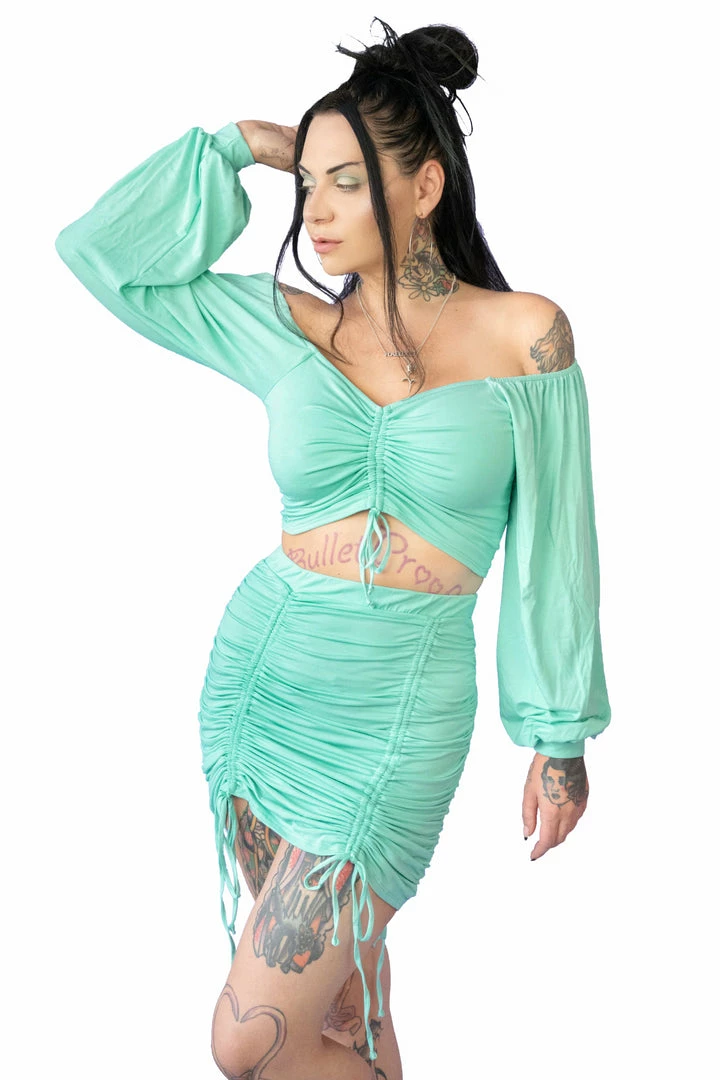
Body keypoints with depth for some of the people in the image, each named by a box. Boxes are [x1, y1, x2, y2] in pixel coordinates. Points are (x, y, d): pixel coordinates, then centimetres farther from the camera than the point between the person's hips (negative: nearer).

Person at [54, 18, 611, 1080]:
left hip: (398, 714, -3)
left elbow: (552, 540, 0)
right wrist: (235, 147, 4)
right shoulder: (289, 325, 2)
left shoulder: (526, 332, -4)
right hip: (258, 673, 4)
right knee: (339, 994, 17)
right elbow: (98, 252, 4)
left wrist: (562, 735, 4)